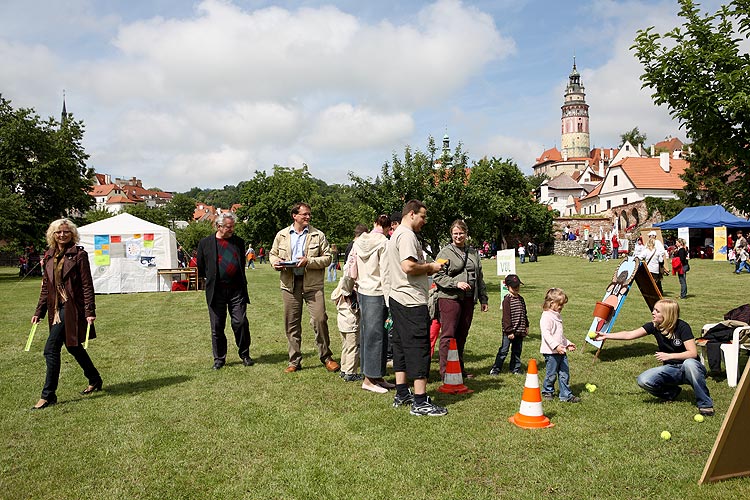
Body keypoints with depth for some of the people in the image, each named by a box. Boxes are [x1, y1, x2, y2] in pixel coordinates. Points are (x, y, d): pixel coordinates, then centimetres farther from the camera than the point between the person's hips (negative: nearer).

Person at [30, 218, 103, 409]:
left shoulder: (79, 255, -7)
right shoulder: (48, 257, 12)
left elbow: (87, 285, -10)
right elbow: (45, 287, 17)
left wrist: (90, 312, -14)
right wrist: (39, 312, 13)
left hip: (71, 308, -7)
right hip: (56, 309, 7)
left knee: (51, 349, -10)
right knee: (73, 347, 17)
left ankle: (48, 395, 1)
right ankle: (95, 380, 34)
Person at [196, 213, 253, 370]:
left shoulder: (239, 242, 9)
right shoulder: (205, 243, 2)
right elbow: (200, 269, 9)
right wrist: (213, 278, 10)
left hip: (237, 290, 1)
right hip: (216, 291, -1)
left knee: (241, 323, -3)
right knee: (217, 327, 6)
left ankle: (245, 355, 15)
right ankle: (219, 358, 19)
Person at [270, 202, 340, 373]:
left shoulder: (318, 235, 4)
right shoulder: (282, 235, 10)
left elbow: (327, 258, 0)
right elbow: (272, 253, 19)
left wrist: (309, 261, -14)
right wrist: (275, 261, -4)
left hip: (312, 283, -2)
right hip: (289, 283, 2)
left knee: (320, 319, -8)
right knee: (291, 323, 7)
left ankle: (326, 357, 11)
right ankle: (294, 362, 20)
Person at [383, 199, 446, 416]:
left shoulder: (396, 234, 20)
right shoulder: (407, 235, -13)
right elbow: (408, 267, -26)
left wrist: (426, 268, 13)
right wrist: (430, 267, -10)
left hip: (397, 298, 11)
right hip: (412, 301, -11)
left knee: (401, 344, 14)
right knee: (419, 347, -7)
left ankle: (401, 393, 22)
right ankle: (420, 402, -4)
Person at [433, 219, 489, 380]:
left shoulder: (473, 253, 15)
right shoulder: (445, 252, -3)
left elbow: (480, 278, 19)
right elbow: (438, 277, -8)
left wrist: (483, 299, 16)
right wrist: (456, 283, -17)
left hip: (468, 299, 5)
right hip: (450, 298, -5)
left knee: (462, 335, 12)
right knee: (448, 335, -4)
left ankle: (459, 368, 23)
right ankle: (445, 371, 2)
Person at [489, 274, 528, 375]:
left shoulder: (521, 299, 11)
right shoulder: (507, 300, -12)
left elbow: (524, 314, 20)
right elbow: (506, 317, -16)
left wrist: (526, 326, 17)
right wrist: (509, 331, -17)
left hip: (520, 331, 7)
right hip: (509, 331, -7)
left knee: (517, 351, 14)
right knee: (504, 350, -2)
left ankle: (515, 368, 26)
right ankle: (496, 369, 7)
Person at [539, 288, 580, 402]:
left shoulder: (557, 316, 17)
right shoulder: (546, 317, -14)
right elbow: (546, 333, -25)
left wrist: (567, 343, 27)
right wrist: (555, 346, -32)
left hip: (561, 351, 9)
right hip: (551, 351, -9)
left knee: (565, 373, 8)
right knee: (552, 374, 3)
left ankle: (566, 395, 15)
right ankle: (547, 391, 24)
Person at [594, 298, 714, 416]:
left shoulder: (682, 327, -18)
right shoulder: (654, 326, -5)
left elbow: (693, 353, -22)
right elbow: (629, 335, -5)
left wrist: (669, 356, -29)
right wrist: (606, 336, -11)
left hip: (689, 367, -4)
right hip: (671, 369, 4)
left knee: (689, 363, -41)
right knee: (643, 381, -21)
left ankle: (705, 403, -21)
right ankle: (672, 393, 9)